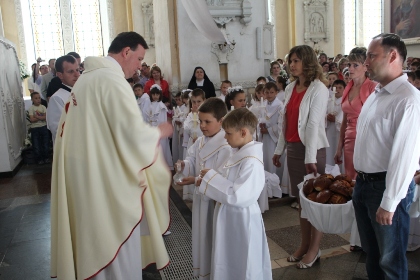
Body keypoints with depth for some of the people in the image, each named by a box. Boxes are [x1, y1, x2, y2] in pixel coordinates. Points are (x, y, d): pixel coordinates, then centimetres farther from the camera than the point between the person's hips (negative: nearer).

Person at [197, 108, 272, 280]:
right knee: (229, 262, 25)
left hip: (241, 220, -9)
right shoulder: (240, 154, 4)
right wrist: (208, 181, -4)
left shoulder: (251, 161, -26)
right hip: (230, 217, 9)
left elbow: (238, 196, -29)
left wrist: (210, 177, -21)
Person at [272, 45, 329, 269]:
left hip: (312, 148, -7)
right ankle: (304, 244, 24)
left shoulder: (318, 88, -9)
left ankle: (314, 249, 15)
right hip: (293, 148, 7)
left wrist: (310, 157, -18)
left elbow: (314, 124, -15)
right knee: (301, 198, 13)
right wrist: (279, 149, 11)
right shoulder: (291, 88, 11)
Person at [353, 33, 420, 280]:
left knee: (391, 260, 10)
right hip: (364, 183, 8)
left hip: (386, 187, -8)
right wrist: (360, 180, 15)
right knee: (371, 253, 23)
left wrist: (389, 202, -20)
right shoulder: (376, 94, 9)